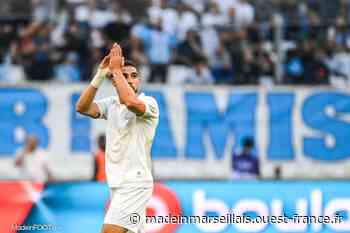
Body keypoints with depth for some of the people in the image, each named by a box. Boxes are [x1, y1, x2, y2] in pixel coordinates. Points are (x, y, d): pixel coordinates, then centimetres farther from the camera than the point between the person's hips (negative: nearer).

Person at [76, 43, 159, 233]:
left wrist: (116, 69, -21)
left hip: (135, 183, -7)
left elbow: (131, 102, -30)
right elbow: (82, 107, -5)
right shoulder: (111, 104, 11)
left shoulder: (149, 103, -8)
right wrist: (100, 75, -14)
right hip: (117, 184, 7)